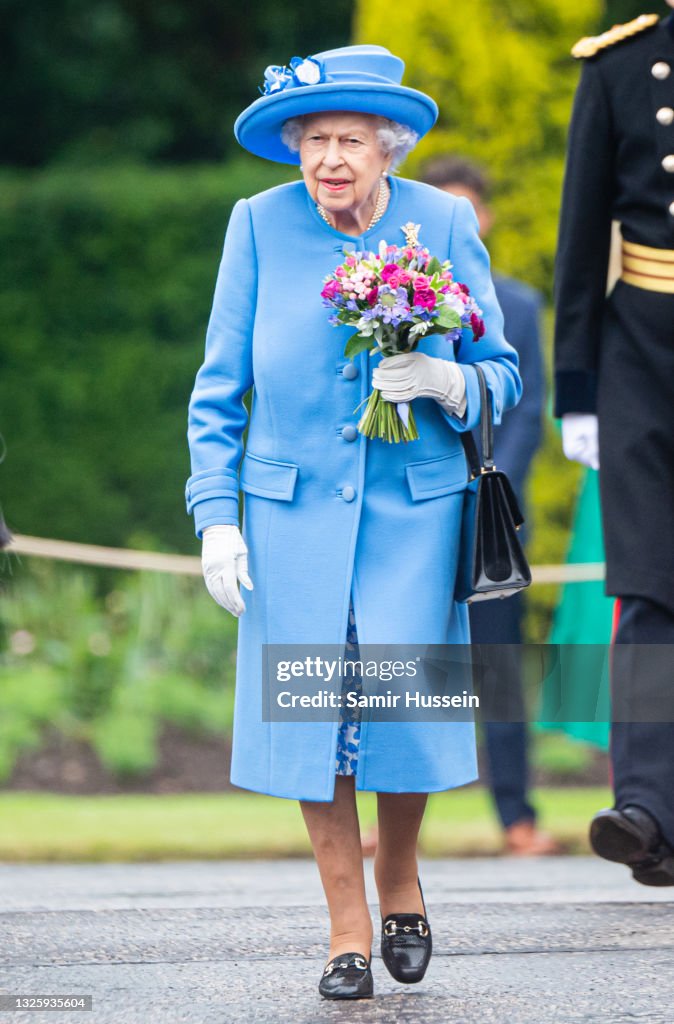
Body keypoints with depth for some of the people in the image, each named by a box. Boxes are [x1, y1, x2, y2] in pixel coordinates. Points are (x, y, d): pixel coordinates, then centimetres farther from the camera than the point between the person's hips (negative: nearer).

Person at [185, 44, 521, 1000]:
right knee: (310, 712, -3)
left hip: (415, 510, 0)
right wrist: (215, 516, -3)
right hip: (292, 511, 1)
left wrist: (447, 382, -17)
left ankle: (400, 879, 20)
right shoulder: (260, 224, -1)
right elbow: (219, 386, 4)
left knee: (403, 703, -9)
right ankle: (348, 932, 11)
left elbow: (501, 373, 6)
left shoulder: (446, 223, -1)